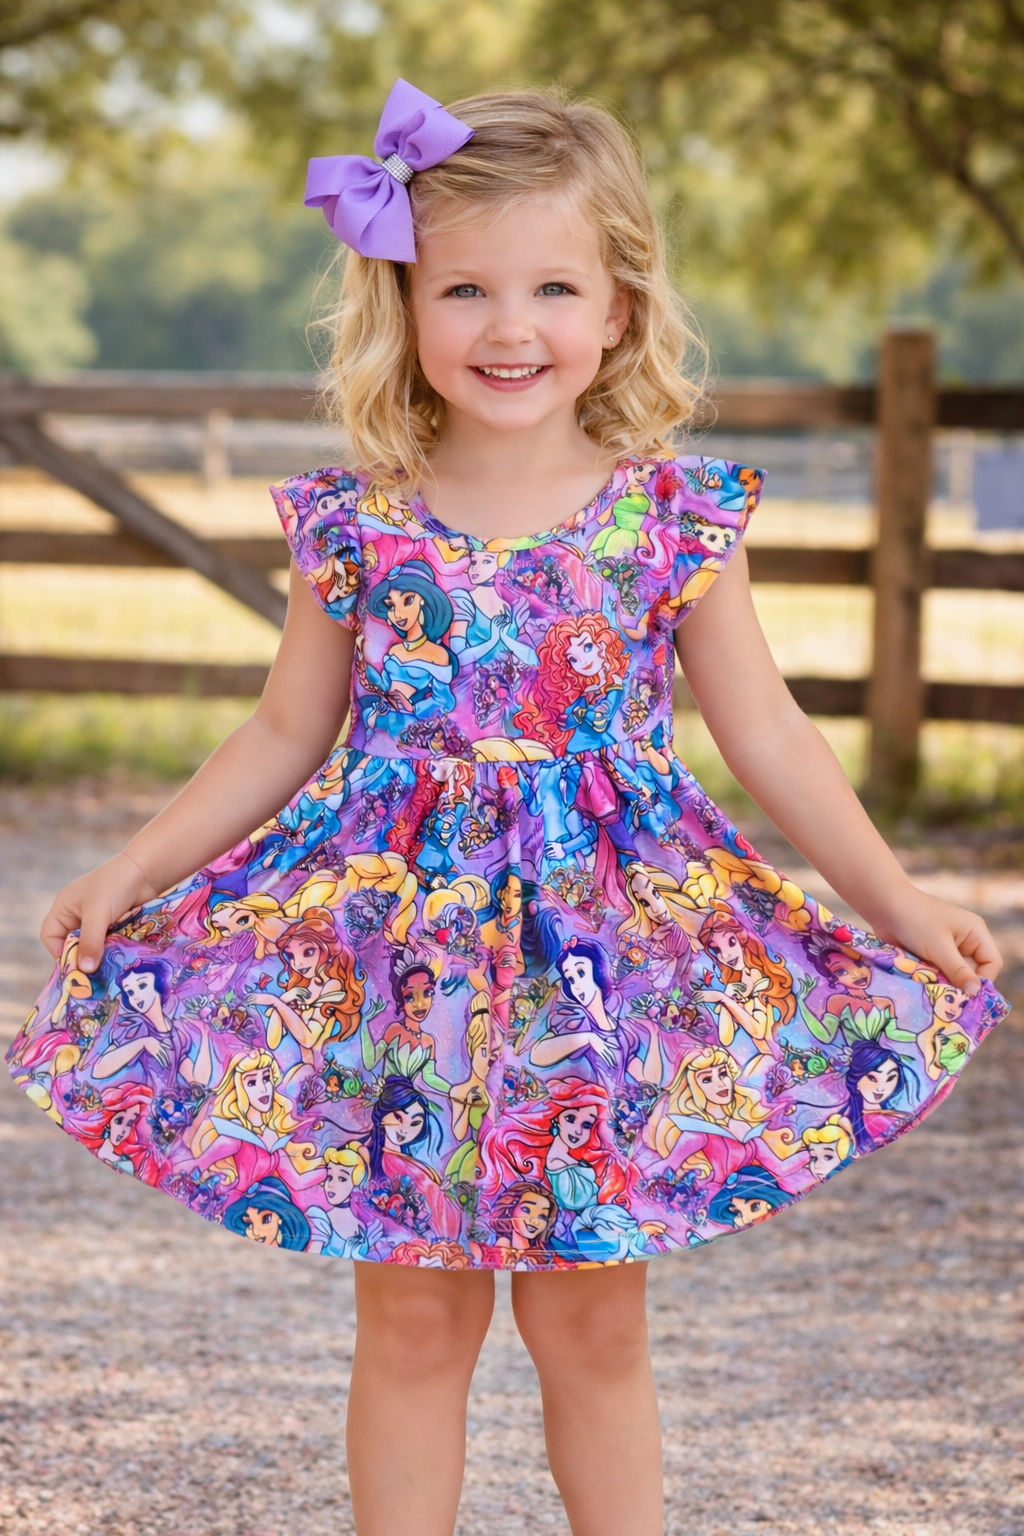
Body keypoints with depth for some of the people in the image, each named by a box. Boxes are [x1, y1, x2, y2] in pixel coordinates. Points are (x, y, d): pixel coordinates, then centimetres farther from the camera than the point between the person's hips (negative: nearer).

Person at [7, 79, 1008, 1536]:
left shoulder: (675, 515, -5)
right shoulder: (357, 522, -4)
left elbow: (768, 735, 1)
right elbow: (285, 737, 8)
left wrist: (895, 898, -5)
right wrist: (133, 871, 3)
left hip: (611, 948, 0)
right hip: (402, 947, 0)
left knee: (592, 1319, 9)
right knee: (414, 1314, 8)